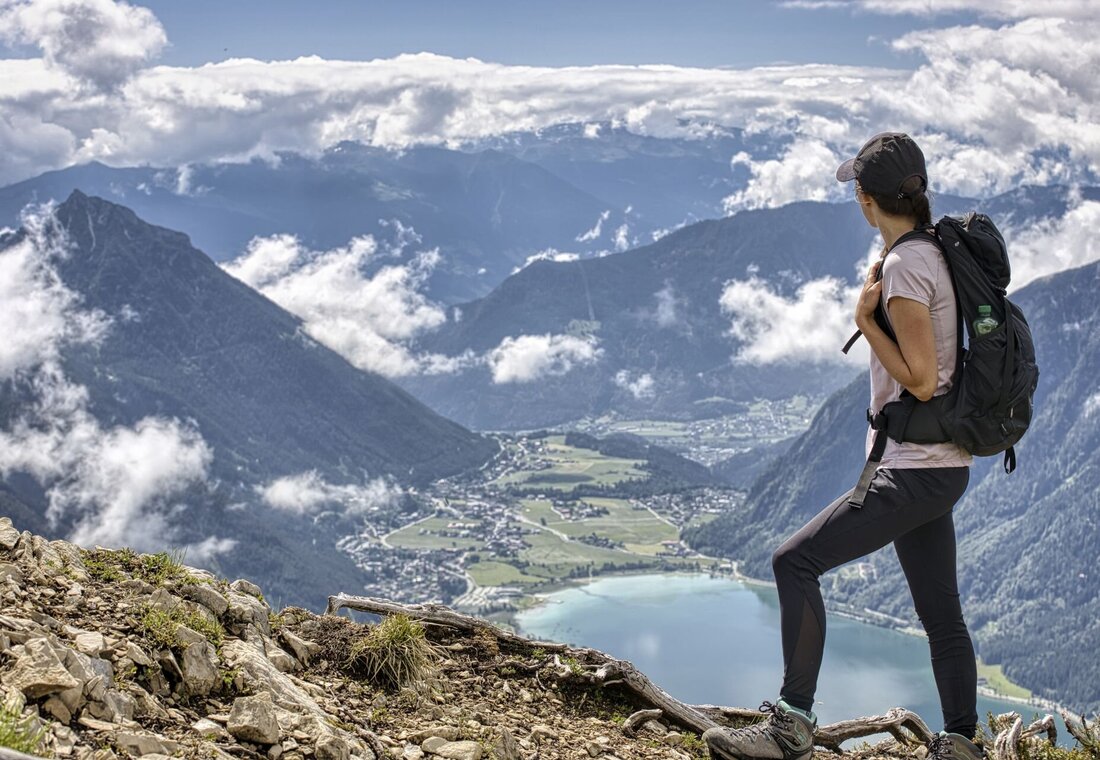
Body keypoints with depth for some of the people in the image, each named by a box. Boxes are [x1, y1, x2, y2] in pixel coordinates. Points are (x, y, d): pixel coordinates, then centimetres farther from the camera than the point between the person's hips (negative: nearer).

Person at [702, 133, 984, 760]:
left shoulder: (904, 265, -16)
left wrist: (865, 320, -12)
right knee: (942, 615, 14)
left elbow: (921, 380, -19)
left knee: (796, 562, -11)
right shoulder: (936, 254, 12)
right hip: (941, 468, 10)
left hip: (916, 471, -10)